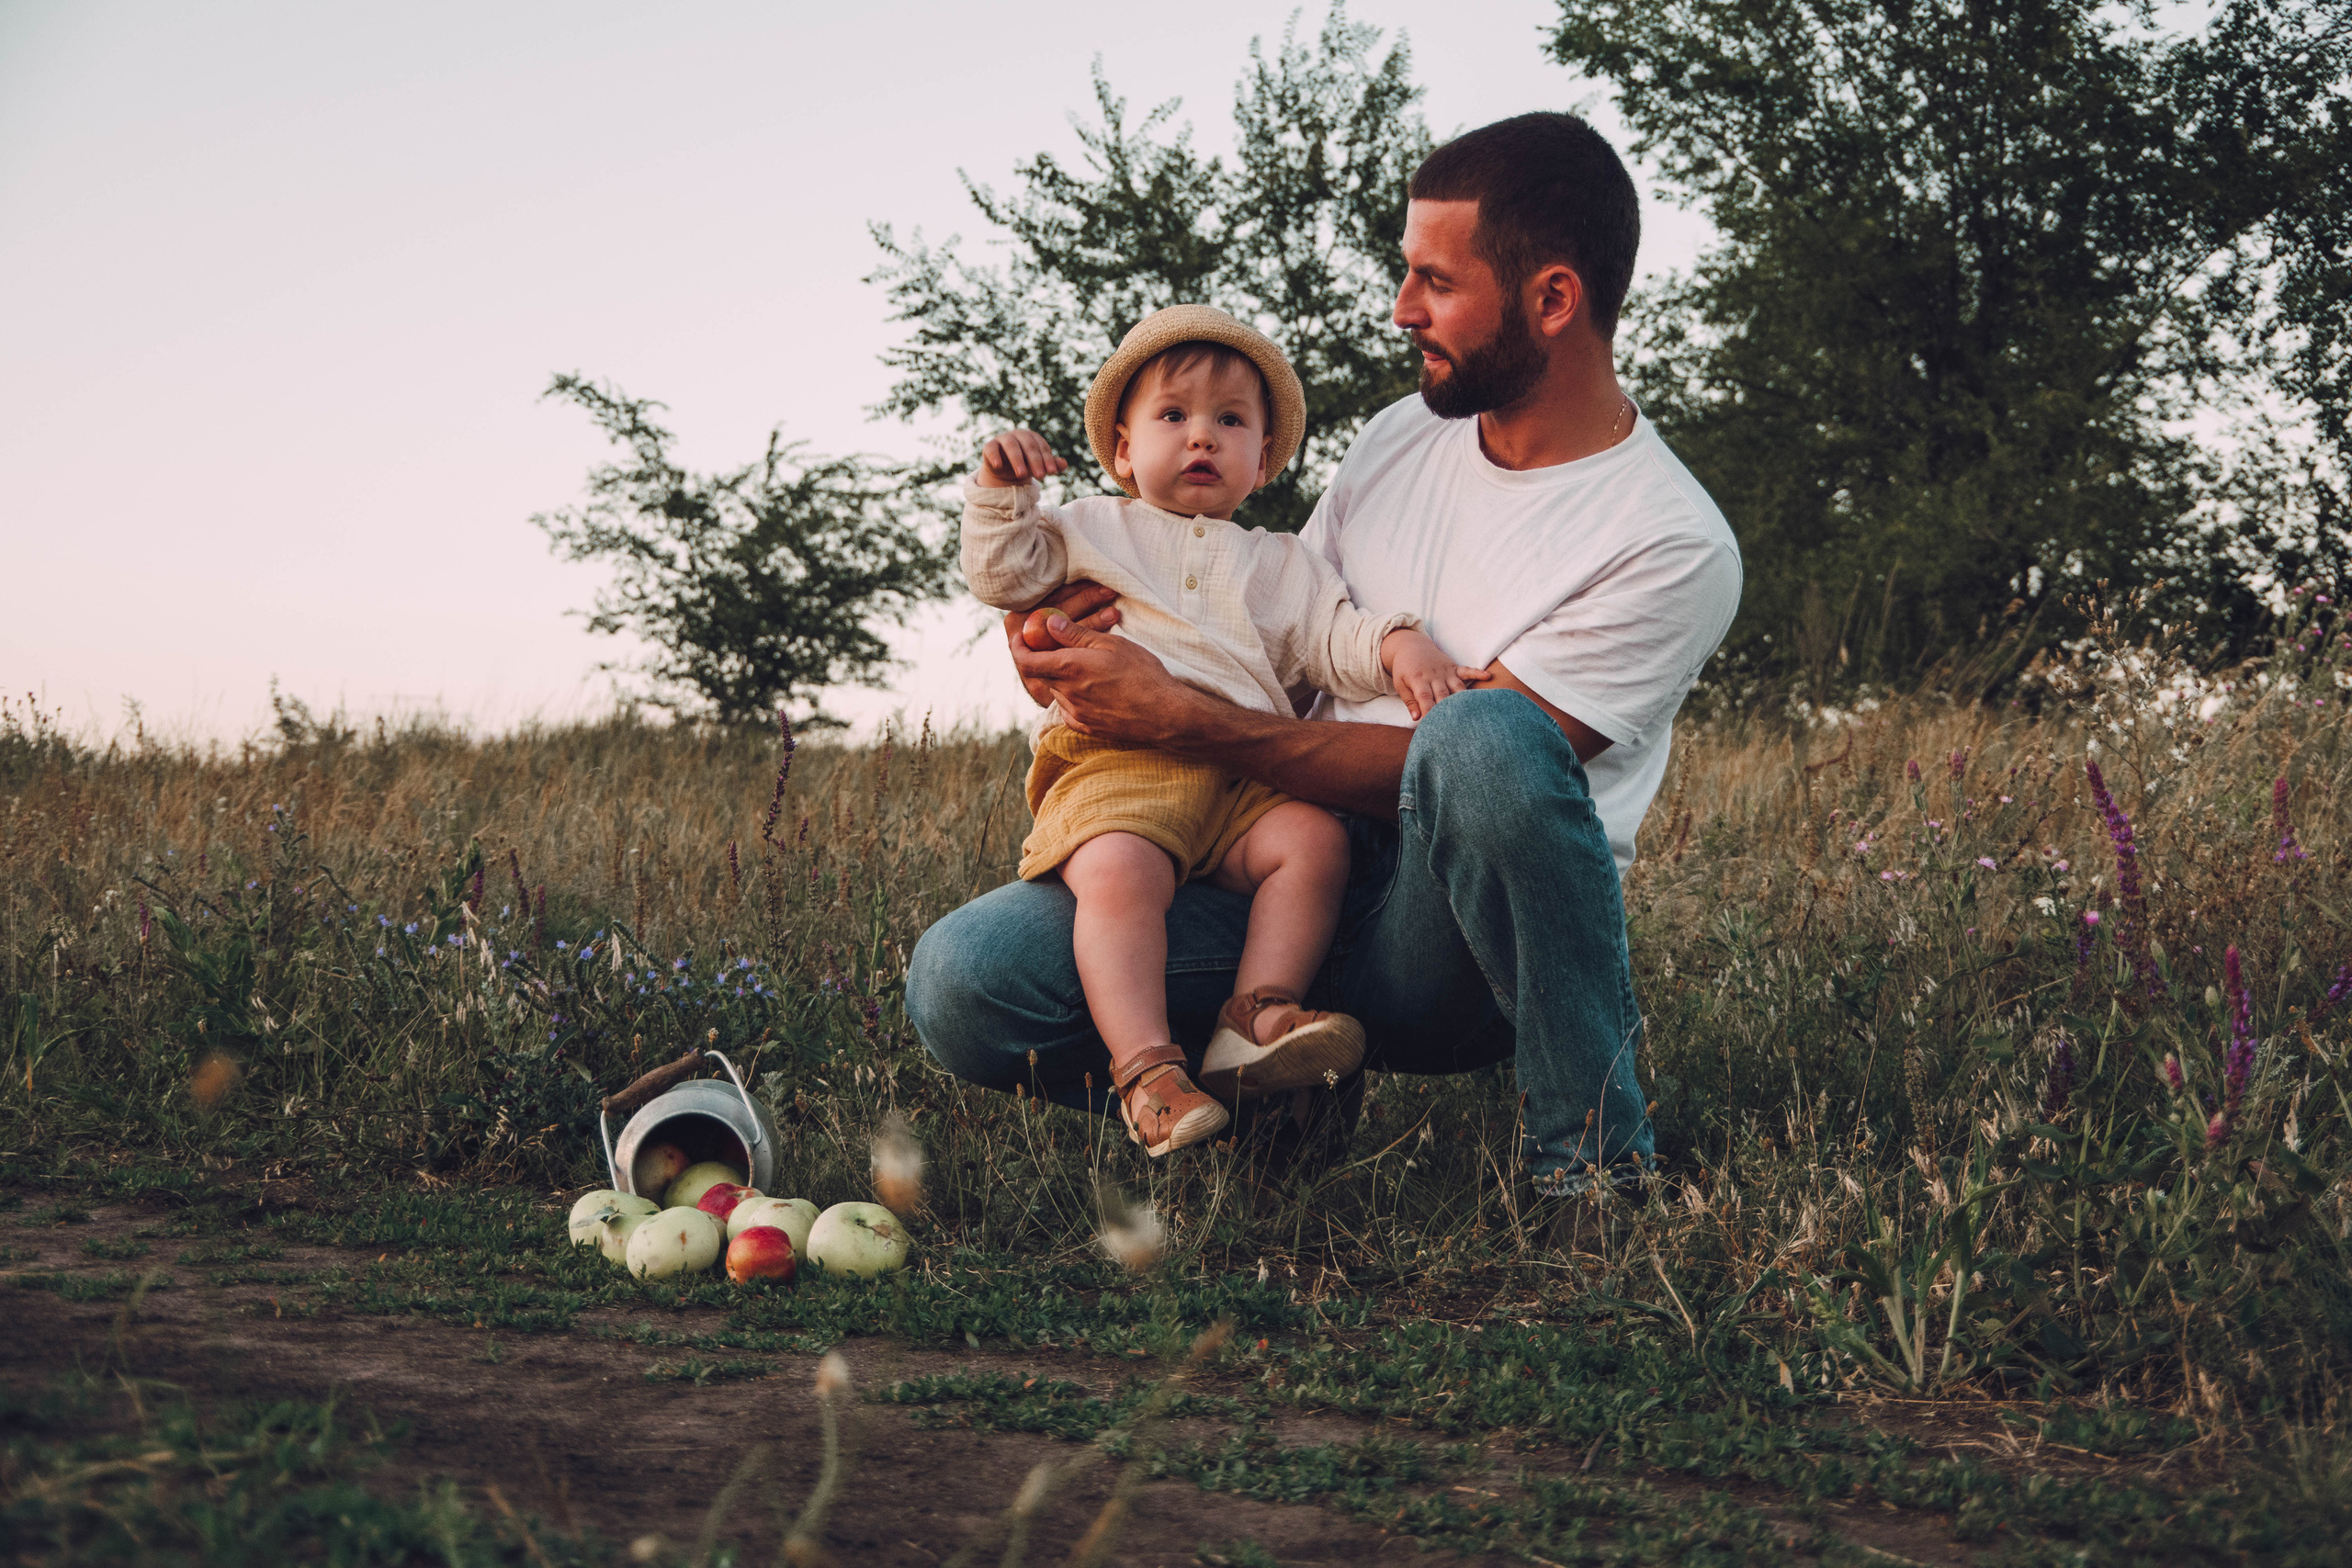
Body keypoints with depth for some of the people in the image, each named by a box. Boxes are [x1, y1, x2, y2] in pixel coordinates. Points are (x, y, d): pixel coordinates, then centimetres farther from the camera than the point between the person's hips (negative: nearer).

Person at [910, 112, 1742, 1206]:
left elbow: (1459, 760, -18)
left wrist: (1176, 717, -20)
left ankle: (1592, 1148, -18)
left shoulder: (1672, 546, -12)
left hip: (1447, 947, -4)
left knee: (1481, 736, -40)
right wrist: (1092, 631, 0)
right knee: (962, 979, -18)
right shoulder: (1401, 437, 11)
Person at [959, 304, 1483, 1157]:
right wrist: (1001, 491, 0)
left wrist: (1400, 649, -4)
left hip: (1243, 777, 3)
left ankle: (1258, 1018, -27)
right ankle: (1146, 1067, -38)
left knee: (1313, 837, -27)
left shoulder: (1282, 564, 28)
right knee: (1119, 873, -34)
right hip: (1113, 768, -3)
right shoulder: (1094, 530, 24)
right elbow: (1003, 572, 15)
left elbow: (1337, 640, 16)